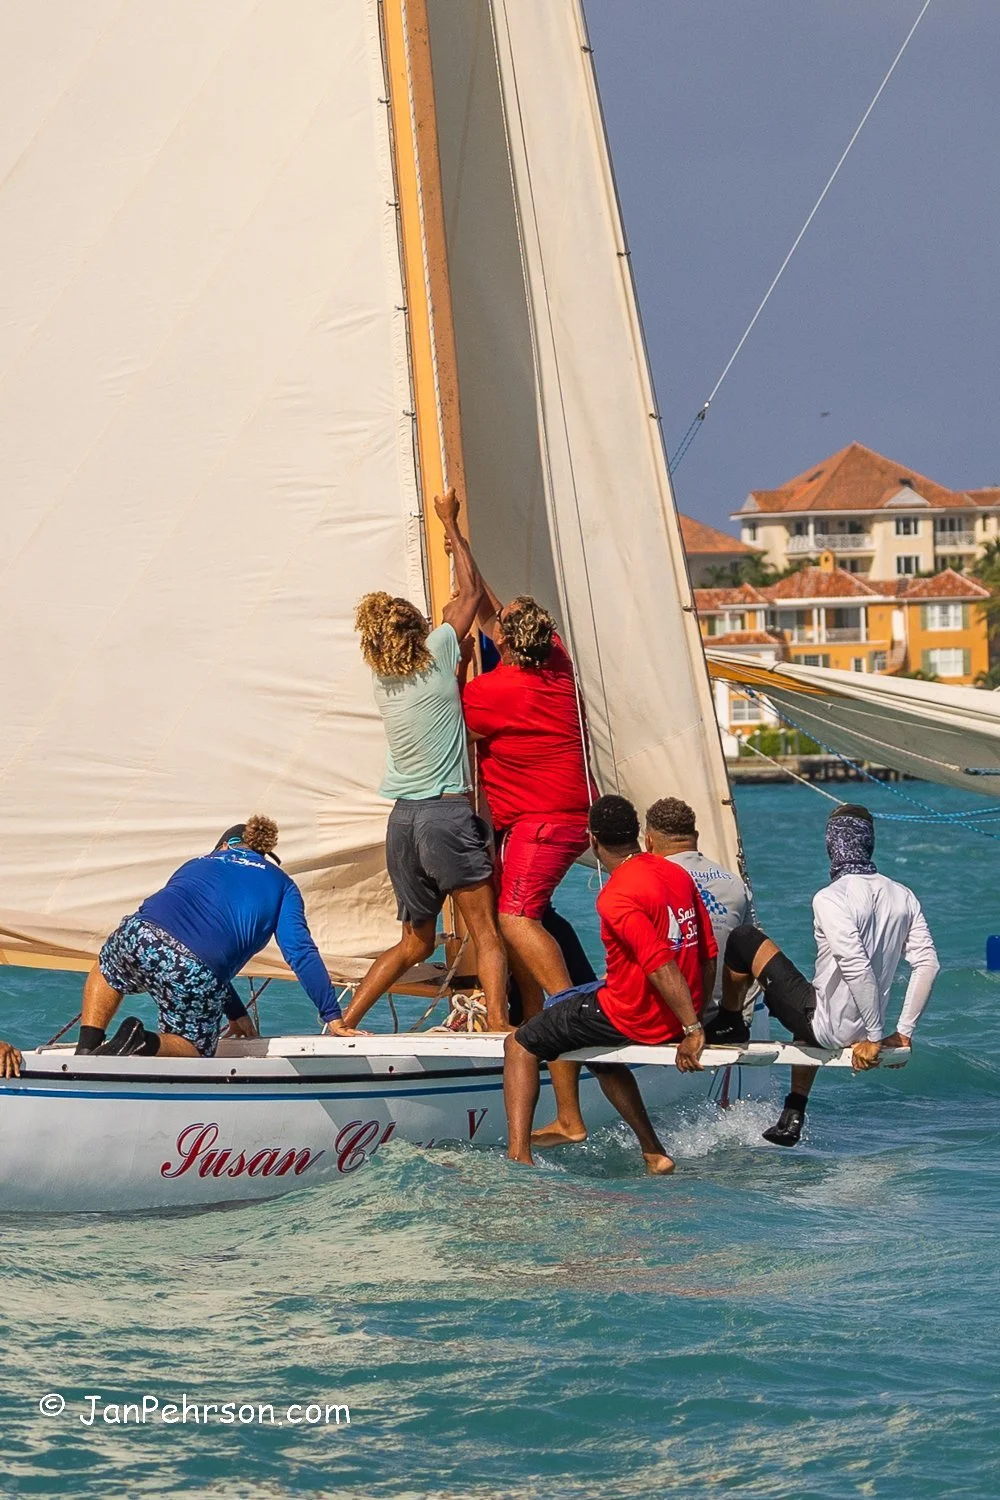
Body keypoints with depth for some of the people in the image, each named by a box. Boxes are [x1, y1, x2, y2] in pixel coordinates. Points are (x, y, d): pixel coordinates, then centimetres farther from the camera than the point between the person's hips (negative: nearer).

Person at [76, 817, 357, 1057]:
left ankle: (87, 1047, 13)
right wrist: (333, 1017, 14)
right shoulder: (281, 884, 23)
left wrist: (236, 1013, 43)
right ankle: (147, 1044, -11)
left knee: (106, 973, 39)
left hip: (140, 938, 4)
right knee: (195, 1051, 21)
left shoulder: (197, 864, 34)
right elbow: (300, 953, 10)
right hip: (196, 976, -4)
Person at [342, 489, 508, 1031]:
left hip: (402, 820, 6)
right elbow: (471, 591, 8)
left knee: (415, 943, 17)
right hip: (448, 814, -6)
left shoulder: (383, 679, 10)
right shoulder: (437, 658, -6)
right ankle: (499, 1025, -17)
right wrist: (451, 525, 17)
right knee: (486, 935, -4)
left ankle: (344, 1022, 12)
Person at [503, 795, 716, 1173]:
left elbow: (660, 966, -27)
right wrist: (696, 1013, 18)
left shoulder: (615, 897, -20)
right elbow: (707, 953, 9)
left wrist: (692, 1029, -25)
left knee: (520, 1045, 5)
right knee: (597, 1050, 36)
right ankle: (653, 1154, 29)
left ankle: (518, 1153, -8)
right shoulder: (678, 875, 4)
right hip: (684, 1014, 8)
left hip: (635, 1019, -8)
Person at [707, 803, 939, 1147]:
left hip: (825, 1027, -7)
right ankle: (794, 1116, 43)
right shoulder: (904, 897, -1)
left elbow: (857, 966, -30)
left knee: (743, 940, 7)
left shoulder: (830, 898, -21)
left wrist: (875, 1037, -22)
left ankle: (728, 1025, 29)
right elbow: (928, 964, -3)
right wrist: (903, 1032, 2)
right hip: (858, 1031, 7)